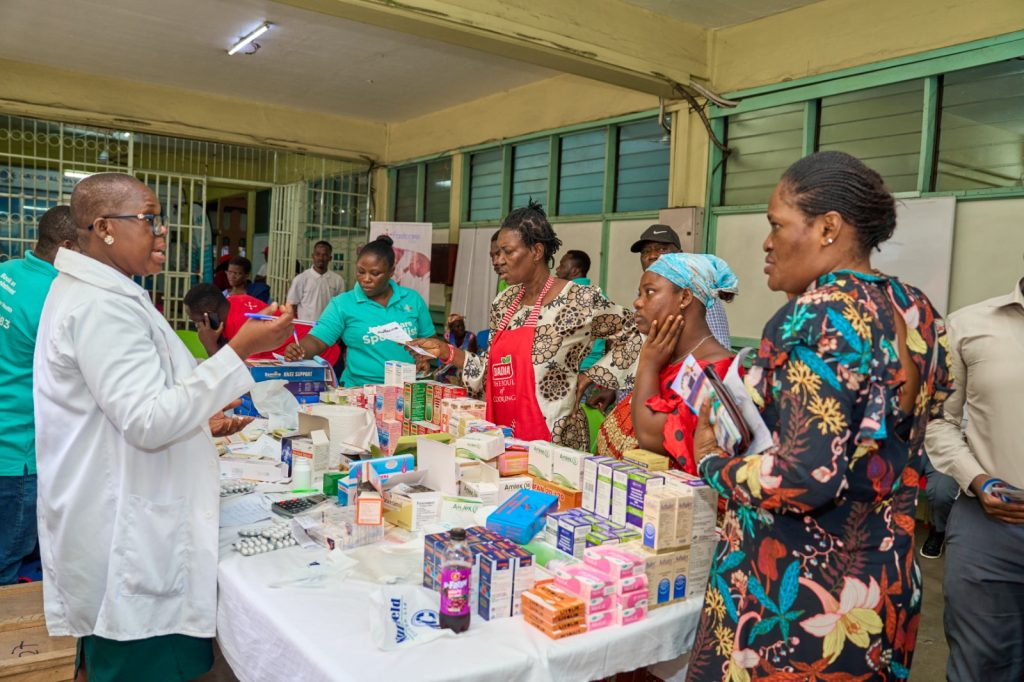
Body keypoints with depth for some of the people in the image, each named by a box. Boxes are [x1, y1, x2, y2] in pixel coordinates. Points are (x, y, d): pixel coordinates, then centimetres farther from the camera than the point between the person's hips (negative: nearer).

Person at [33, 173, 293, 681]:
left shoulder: (86, 294, 14)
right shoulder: (102, 306, -20)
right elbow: (148, 424, -26)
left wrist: (197, 421, 14)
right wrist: (240, 351, -26)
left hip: (108, 522, 11)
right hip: (127, 547, -11)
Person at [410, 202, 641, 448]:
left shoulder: (578, 300, -12)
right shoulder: (504, 302, 7)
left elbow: (633, 335, -3)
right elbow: (494, 369, 10)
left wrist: (592, 376, -7)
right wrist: (447, 352, 1)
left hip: (552, 438, -5)